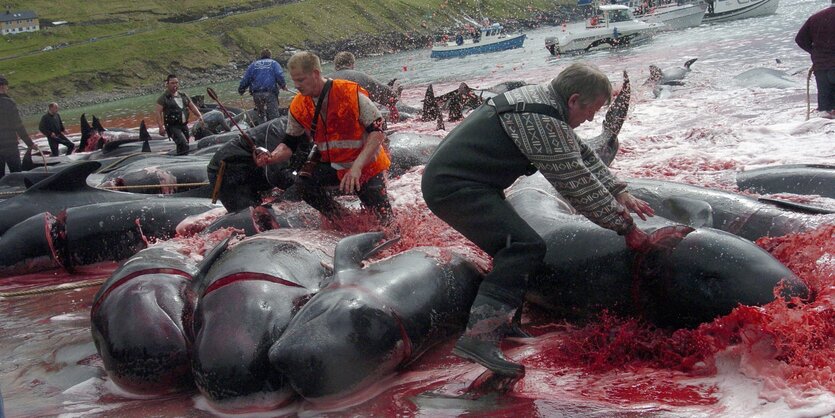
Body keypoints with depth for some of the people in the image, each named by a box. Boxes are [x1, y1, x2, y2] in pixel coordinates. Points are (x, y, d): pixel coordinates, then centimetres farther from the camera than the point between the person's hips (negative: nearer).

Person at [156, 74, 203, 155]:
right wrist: (161, 127, -19)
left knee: (181, 147, 12)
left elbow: (192, 107, 17)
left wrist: (199, 115, 0)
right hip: (172, 126, -6)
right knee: (184, 144, -24)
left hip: (184, 125, 6)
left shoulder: (184, 96, 14)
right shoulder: (163, 98, -4)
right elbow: (158, 113, -9)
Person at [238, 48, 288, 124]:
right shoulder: (274, 63, 12)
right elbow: (279, 76, -5)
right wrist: (283, 85, 8)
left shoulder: (253, 64, 18)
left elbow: (246, 79, 12)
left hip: (256, 94, 3)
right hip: (270, 93, -3)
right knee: (273, 116, -4)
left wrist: (241, 89, 21)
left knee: (262, 116, 12)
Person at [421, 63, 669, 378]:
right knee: (526, 247, -22)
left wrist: (620, 193, 20)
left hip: (444, 178, 11)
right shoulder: (543, 121, -21)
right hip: (455, 187, -11)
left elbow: (582, 154, 21)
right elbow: (577, 183, -17)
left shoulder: (541, 98, 11)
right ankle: (479, 336, -30)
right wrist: (626, 226, -7)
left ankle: (501, 323, 27)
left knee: (514, 248, 21)